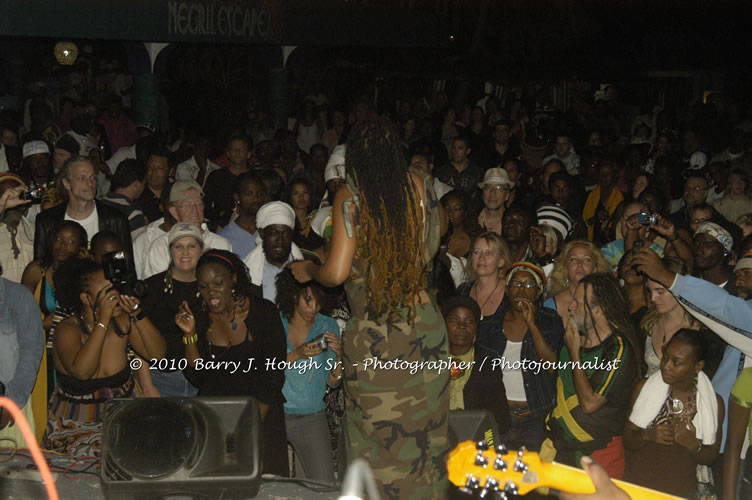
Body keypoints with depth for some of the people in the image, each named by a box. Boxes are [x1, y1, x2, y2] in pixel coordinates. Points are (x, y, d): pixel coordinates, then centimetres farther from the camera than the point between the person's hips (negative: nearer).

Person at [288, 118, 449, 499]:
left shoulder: (350, 197, -9)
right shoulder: (417, 186, 0)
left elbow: (336, 273, -13)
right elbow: (441, 226, 22)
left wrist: (308, 270, 6)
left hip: (373, 336, -3)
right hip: (425, 330, 3)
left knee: (379, 442, 8)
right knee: (424, 432, 15)